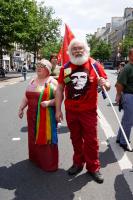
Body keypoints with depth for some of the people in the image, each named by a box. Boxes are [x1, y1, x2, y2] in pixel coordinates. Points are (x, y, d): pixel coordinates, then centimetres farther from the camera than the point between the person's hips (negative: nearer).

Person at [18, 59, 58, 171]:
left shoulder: (52, 82, -8)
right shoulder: (33, 81, 12)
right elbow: (26, 96, 18)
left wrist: (49, 102, -27)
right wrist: (21, 108, 12)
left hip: (46, 116, -6)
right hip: (32, 115, 6)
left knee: (46, 138, 0)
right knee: (34, 137, 16)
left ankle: (49, 163, 14)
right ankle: (36, 158, 35)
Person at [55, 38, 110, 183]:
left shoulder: (95, 65, -6)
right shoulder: (65, 67, 0)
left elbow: (107, 86, -1)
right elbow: (59, 89, 3)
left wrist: (104, 83, -25)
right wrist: (58, 109, 0)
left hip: (89, 111, -2)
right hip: (71, 111, 3)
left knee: (91, 140, 6)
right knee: (75, 139, 17)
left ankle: (93, 167, 25)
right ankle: (78, 163, 37)